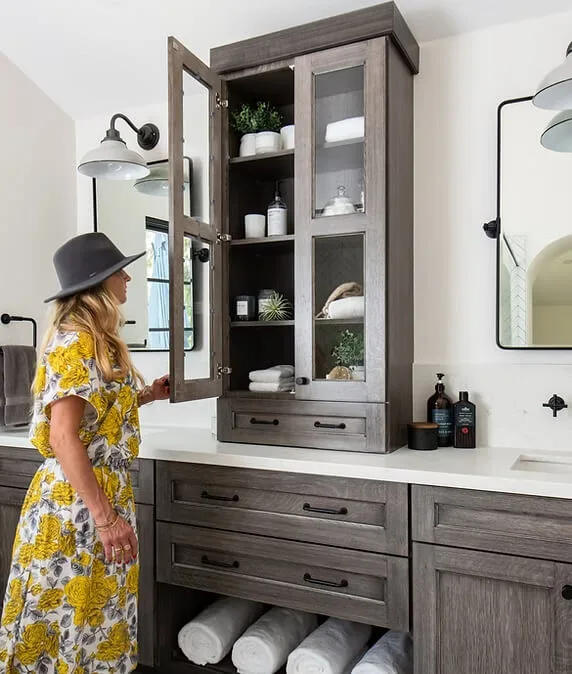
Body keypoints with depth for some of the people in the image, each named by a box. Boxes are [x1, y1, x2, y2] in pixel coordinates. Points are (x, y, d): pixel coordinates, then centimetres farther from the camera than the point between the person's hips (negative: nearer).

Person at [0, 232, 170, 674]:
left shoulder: (95, 339, 11)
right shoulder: (76, 342, -18)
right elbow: (63, 436, -24)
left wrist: (145, 396, 21)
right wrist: (104, 516, -24)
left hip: (103, 492, 9)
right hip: (78, 503, -9)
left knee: (97, 624, 20)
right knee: (71, 624, 6)